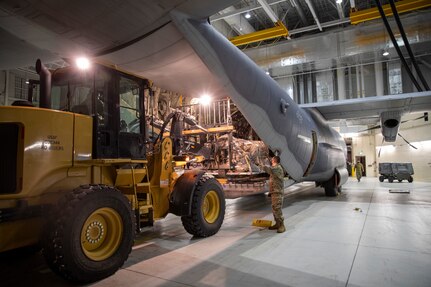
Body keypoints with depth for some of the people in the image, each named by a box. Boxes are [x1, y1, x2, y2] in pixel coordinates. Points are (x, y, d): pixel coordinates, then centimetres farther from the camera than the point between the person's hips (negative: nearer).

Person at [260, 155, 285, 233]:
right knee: (274, 208, 14)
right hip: (274, 192, 10)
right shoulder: (275, 168, 17)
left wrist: (263, 166, -13)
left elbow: (267, 168, -29)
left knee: (277, 209, -11)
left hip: (277, 192, -10)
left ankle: (282, 226, -7)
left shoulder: (277, 168, -15)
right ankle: (277, 224, 23)